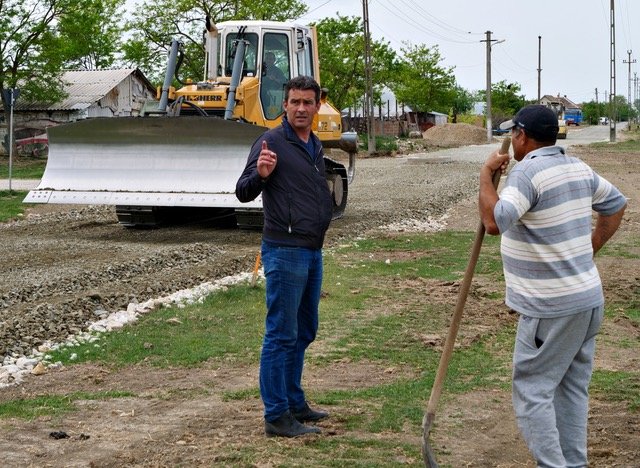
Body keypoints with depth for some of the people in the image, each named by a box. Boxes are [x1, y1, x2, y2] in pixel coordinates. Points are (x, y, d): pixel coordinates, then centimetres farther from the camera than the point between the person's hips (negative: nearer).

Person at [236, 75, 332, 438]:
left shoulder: (316, 146, 13)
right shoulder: (272, 142, -10)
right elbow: (244, 193, -14)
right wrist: (260, 174, -32)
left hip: (313, 251, 9)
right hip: (285, 251, -9)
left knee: (304, 331, 16)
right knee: (282, 335, -6)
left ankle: (295, 402, 27)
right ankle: (277, 415, -1)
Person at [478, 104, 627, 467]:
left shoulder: (527, 172, -17)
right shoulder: (579, 168, 10)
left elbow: (494, 222, -28)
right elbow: (617, 205, 23)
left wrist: (486, 175, -15)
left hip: (551, 308, -8)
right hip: (588, 299, 9)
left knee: (533, 391, -2)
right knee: (573, 389, 15)